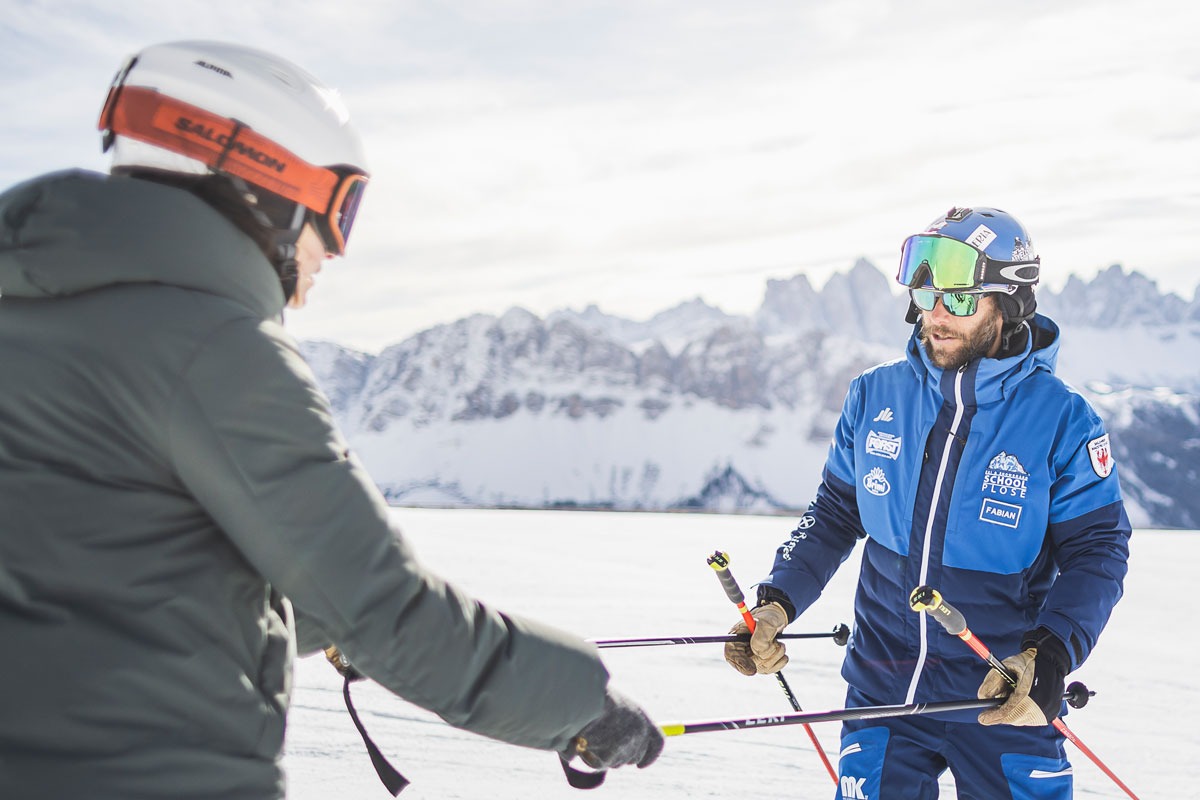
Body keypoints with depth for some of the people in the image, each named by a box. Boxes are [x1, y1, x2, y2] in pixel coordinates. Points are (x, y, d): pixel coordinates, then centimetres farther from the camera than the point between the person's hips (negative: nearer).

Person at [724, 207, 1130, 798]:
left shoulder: (1061, 420, -9)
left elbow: (1097, 552, -8)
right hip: (882, 692, 2)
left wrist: (1049, 656, -24)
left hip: (1004, 701, -2)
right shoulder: (875, 396, 0)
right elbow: (835, 512, 10)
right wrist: (777, 601, -4)